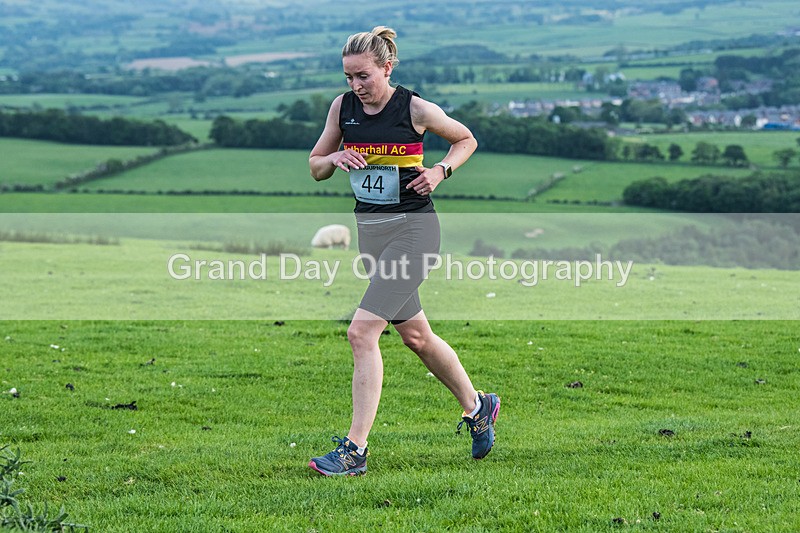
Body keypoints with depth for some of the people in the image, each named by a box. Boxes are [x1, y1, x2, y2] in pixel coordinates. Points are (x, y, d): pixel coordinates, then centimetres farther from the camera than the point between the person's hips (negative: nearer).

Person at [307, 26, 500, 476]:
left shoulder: (415, 108, -10)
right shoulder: (343, 107, 3)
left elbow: (467, 140, 6)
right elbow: (315, 167, 12)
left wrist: (440, 170, -11)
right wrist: (334, 159, -9)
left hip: (413, 228, -7)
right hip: (370, 230, 7)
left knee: (362, 332, -17)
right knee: (415, 335, 17)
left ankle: (355, 450, -13)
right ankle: (477, 406, 40)